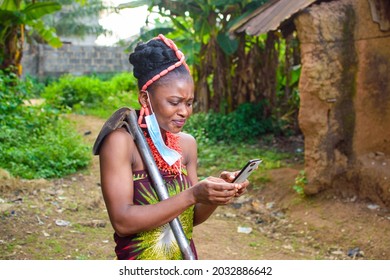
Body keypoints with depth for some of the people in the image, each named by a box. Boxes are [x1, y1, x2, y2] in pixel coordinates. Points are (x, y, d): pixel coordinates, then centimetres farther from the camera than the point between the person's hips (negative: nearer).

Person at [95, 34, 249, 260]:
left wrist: (216, 195, -12)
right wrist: (192, 195, -26)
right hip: (139, 265, -4)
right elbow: (122, 221, -22)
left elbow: (192, 217, 6)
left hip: (186, 261, 5)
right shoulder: (121, 141, -15)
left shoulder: (187, 143, 0)